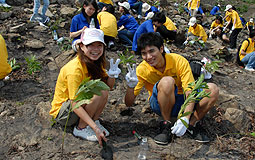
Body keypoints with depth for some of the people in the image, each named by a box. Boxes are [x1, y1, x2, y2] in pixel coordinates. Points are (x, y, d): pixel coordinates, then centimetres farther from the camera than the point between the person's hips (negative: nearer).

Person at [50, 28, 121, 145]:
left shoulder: (95, 63, -4)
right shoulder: (75, 69, -29)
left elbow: (109, 86, 1)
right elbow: (75, 105, -30)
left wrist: (112, 75, -23)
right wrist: (95, 129, -36)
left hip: (81, 103, 7)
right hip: (62, 112, -7)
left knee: (103, 91, -17)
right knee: (98, 93, -28)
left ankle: (94, 120, -2)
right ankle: (80, 129, -11)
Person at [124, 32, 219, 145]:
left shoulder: (179, 61, -17)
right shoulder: (142, 69, -15)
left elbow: (190, 91, -23)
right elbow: (129, 103, -14)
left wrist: (185, 119, -39)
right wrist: (130, 86, -37)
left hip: (181, 101, 2)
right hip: (160, 105, -2)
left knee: (213, 89, -22)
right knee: (167, 81, -35)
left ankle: (192, 124, -11)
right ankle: (166, 125, -17)